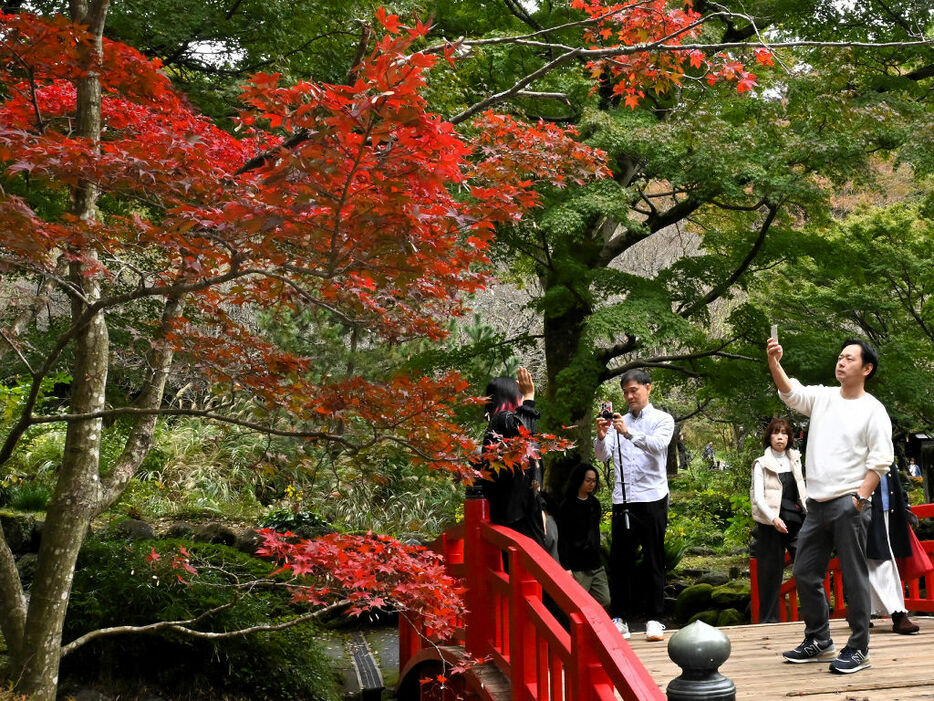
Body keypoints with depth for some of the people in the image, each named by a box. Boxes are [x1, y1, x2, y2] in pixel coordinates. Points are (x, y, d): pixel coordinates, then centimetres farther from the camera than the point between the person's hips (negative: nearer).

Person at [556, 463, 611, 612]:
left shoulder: (594, 503, 12)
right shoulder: (567, 506, -8)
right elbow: (563, 539, -10)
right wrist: (566, 567, -15)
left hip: (595, 564, 7)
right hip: (577, 566, -7)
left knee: (605, 602, 4)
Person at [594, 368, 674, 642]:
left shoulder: (662, 419, 4)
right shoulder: (618, 421, 15)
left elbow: (657, 445, -17)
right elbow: (603, 455, 5)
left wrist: (628, 432, -31)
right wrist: (601, 436, -16)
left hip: (652, 498, -4)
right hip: (623, 500, 4)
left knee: (653, 560, 0)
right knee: (620, 560, 3)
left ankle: (654, 619, 5)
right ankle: (620, 618, 10)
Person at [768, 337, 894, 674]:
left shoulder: (873, 409, -3)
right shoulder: (823, 397, 12)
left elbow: (880, 460, -6)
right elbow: (791, 392, -4)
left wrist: (860, 498, -14)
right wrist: (774, 362, -21)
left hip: (848, 504, -6)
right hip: (817, 503, 6)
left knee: (854, 577, -3)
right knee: (805, 573, 10)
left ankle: (858, 649, 7)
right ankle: (819, 641, 24)